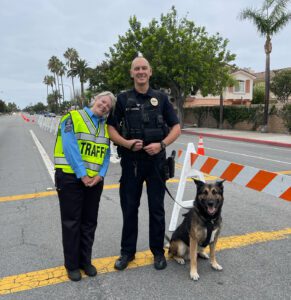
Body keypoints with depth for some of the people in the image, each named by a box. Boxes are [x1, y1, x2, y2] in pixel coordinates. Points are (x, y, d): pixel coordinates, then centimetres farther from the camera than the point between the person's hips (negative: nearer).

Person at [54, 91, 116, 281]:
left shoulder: (106, 127, 12)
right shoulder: (73, 117, -5)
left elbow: (106, 154, 6)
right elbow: (70, 147, -15)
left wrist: (100, 175, -10)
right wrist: (82, 175, -19)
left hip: (95, 180, 5)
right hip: (71, 177, -5)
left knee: (89, 222, 13)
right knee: (71, 222, 5)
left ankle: (85, 261, 29)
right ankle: (72, 264, 20)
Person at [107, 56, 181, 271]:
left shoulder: (161, 98, 5)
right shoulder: (123, 99, 5)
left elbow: (176, 128, 5)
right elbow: (111, 129, 4)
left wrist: (162, 144, -12)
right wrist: (126, 143, -14)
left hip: (156, 160, 0)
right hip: (131, 161, 1)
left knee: (157, 208, 8)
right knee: (129, 208, 9)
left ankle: (158, 251, 25)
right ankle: (127, 251, 26)